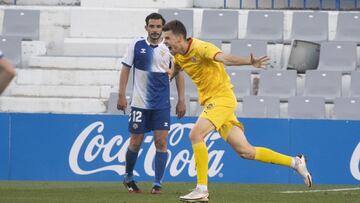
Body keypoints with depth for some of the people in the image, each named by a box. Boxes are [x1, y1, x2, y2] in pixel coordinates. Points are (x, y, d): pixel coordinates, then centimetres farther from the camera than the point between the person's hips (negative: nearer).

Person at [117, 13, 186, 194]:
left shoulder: (169, 48, 2)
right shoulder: (137, 45, 0)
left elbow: (179, 74, 7)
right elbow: (126, 69, 5)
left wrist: (181, 100, 3)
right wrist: (121, 95, -2)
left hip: (162, 104, 0)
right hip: (140, 103, 0)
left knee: (161, 142, -7)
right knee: (135, 143, 5)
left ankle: (157, 184, 0)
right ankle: (128, 178, 26)